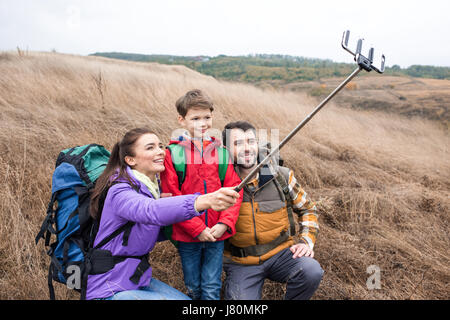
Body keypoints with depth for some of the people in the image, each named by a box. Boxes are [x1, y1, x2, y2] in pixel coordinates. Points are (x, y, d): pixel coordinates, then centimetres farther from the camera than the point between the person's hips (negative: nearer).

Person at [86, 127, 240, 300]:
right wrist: (205, 201, -59)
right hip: (110, 290, -8)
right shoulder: (120, 192, -21)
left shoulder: (152, 187, 5)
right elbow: (151, 211, -43)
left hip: (138, 278, 8)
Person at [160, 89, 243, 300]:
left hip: (216, 234, 1)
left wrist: (224, 223, -12)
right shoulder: (172, 153, -5)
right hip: (187, 235, -1)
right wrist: (197, 229, -13)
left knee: (212, 288, 8)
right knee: (193, 287, 15)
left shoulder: (221, 152, 3)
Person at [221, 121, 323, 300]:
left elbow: (308, 209, 11)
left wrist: (307, 241, -3)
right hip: (241, 263, -1)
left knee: (312, 271, -26)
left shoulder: (281, 176, -3)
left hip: (280, 253, 2)